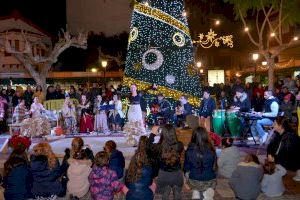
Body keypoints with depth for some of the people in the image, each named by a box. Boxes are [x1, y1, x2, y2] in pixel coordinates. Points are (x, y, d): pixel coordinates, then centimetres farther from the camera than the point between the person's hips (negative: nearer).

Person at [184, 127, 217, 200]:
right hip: (210, 181, 0)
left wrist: (187, 179, 15)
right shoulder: (211, 150, -12)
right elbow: (214, 167, 1)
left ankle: (195, 191, 10)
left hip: (194, 181, 0)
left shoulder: (189, 151, -12)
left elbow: (186, 168, -1)